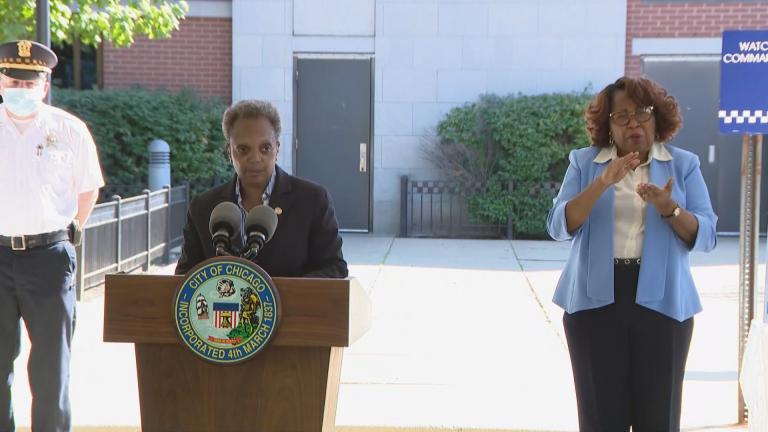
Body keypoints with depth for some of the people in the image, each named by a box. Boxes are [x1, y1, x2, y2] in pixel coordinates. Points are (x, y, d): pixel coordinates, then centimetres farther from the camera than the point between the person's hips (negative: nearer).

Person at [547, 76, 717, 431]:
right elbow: (558, 227, -7)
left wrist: (668, 208, -21)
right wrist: (602, 182, -20)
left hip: (660, 302, 0)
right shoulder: (584, 162, 4)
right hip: (595, 300, 0)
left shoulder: (684, 164, 4)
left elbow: (706, 236, -2)